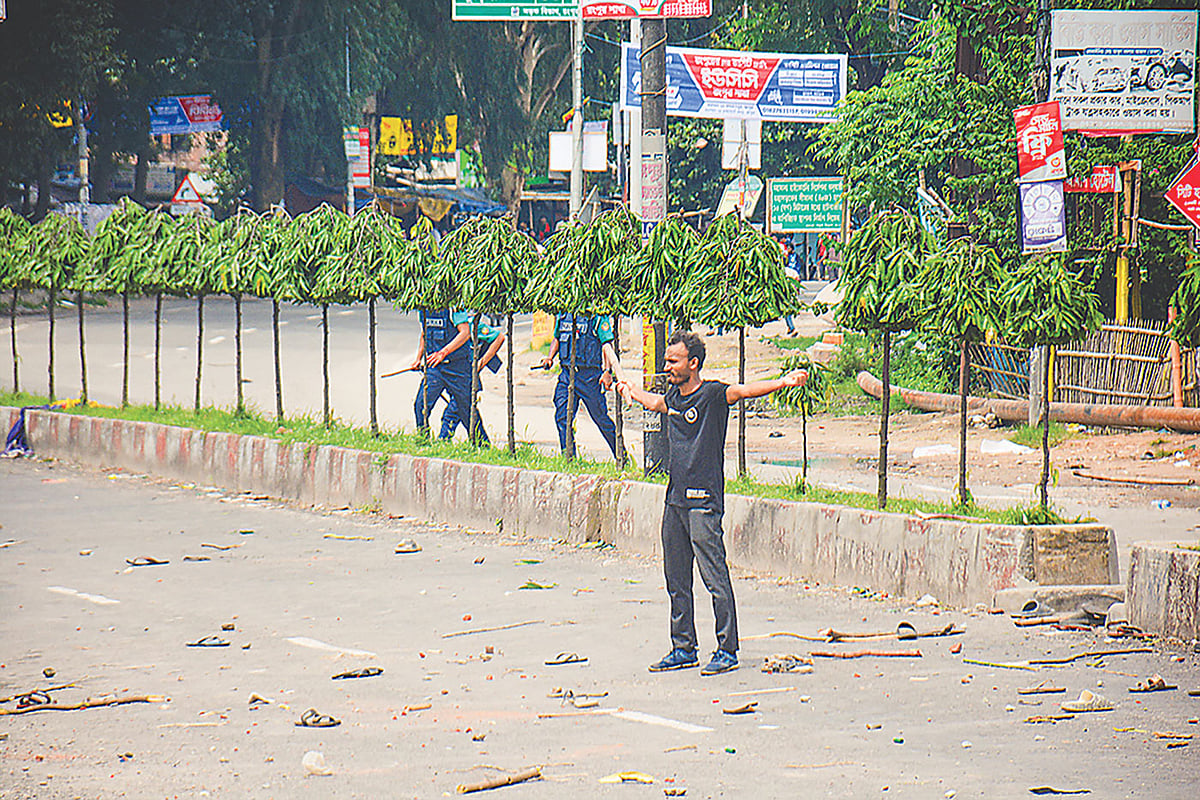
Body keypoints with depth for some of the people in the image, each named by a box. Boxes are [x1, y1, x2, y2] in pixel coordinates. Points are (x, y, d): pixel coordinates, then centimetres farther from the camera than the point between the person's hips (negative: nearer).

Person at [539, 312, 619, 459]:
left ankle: (621, 456, 20)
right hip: (567, 373, 5)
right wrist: (550, 357, 6)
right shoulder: (562, 316, 10)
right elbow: (557, 338, 23)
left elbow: (607, 345, -9)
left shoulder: (598, 318, -6)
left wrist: (608, 371, -19)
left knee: (600, 417, 4)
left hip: (589, 375, -5)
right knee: (561, 416, -4)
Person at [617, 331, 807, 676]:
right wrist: (631, 390, 52)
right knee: (676, 580, 13)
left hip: (703, 502, -8)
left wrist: (782, 383, -41)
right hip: (675, 501, 8)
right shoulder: (673, 397, 12)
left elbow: (741, 391, -25)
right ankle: (684, 648, 22)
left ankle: (727, 650, -2)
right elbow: (654, 402, 35)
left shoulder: (711, 394, -9)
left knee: (715, 578, -7)